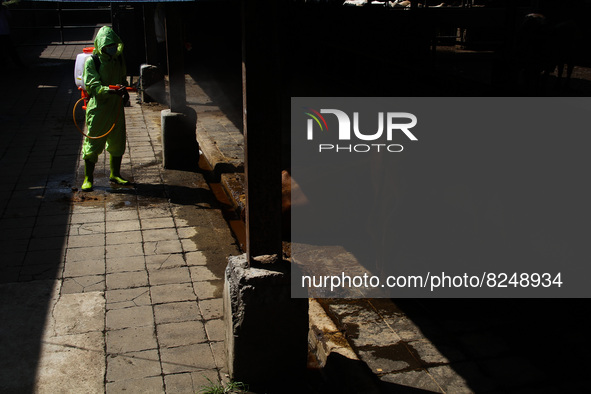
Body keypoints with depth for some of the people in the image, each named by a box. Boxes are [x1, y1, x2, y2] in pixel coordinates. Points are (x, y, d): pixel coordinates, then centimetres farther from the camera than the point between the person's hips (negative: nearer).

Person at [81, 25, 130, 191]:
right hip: (98, 108, -5)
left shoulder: (119, 58, 7)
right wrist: (112, 90, -34)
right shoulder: (92, 61, -11)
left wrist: (124, 91, 4)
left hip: (116, 106, 6)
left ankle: (115, 175, 29)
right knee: (93, 142, 0)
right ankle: (88, 178, 12)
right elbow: (93, 87, -19)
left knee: (117, 143, 12)